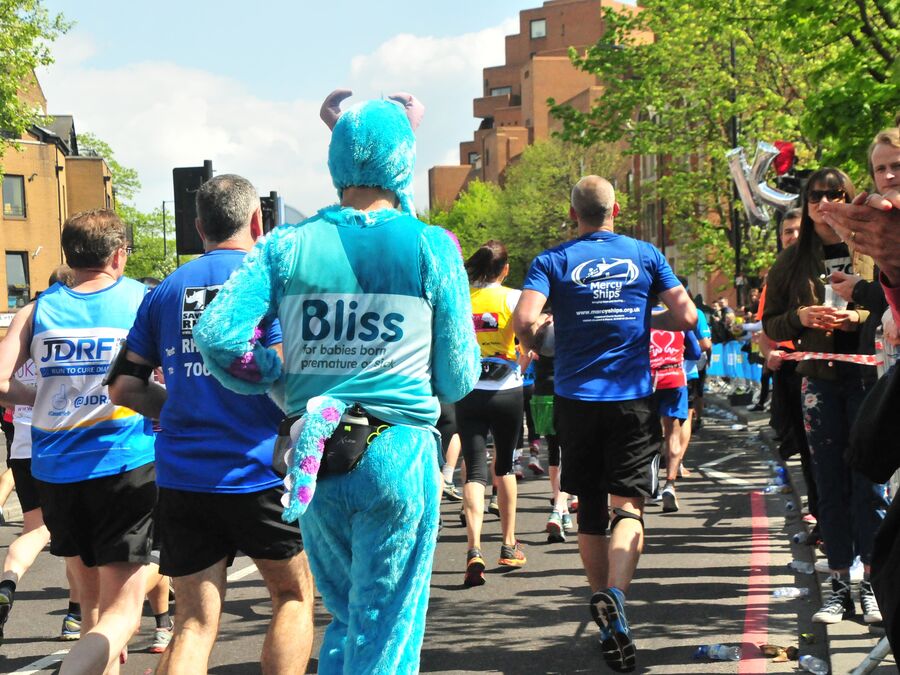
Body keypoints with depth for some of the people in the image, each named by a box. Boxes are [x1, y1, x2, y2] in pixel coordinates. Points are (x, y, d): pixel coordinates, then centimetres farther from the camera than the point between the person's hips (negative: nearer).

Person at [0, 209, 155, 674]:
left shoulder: (38, 310, 5)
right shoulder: (142, 300, 0)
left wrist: (46, 398, 13)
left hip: (55, 470, 4)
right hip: (124, 464, -4)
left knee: (93, 602, 21)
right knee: (121, 612, -4)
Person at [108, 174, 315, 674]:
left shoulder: (167, 290, 10)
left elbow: (124, 388, 9)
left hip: (181, 477, 4)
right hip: (260, 469, -4)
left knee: (194, 622, 6)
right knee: (294, 595, 16)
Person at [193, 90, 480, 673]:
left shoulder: (289, 246, 0)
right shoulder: (432, 248, -5)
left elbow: (218, 335, -10)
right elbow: (459, 380, -3)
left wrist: (280, 377, 6)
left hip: (315, 456, 3)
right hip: (398, 452, -3)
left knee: (344, 618, 22)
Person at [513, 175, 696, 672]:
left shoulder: (554, 260, 0)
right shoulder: (645, 255, 4)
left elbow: (524, 320, -14)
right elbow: (687, 317, 0)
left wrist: (533, 345, 7)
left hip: (577, 399, 0)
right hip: (634, 398, 0)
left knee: (590, 509, 12)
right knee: (628, 505, -2)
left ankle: (607, 616, 18)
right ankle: (614, 594, -27)